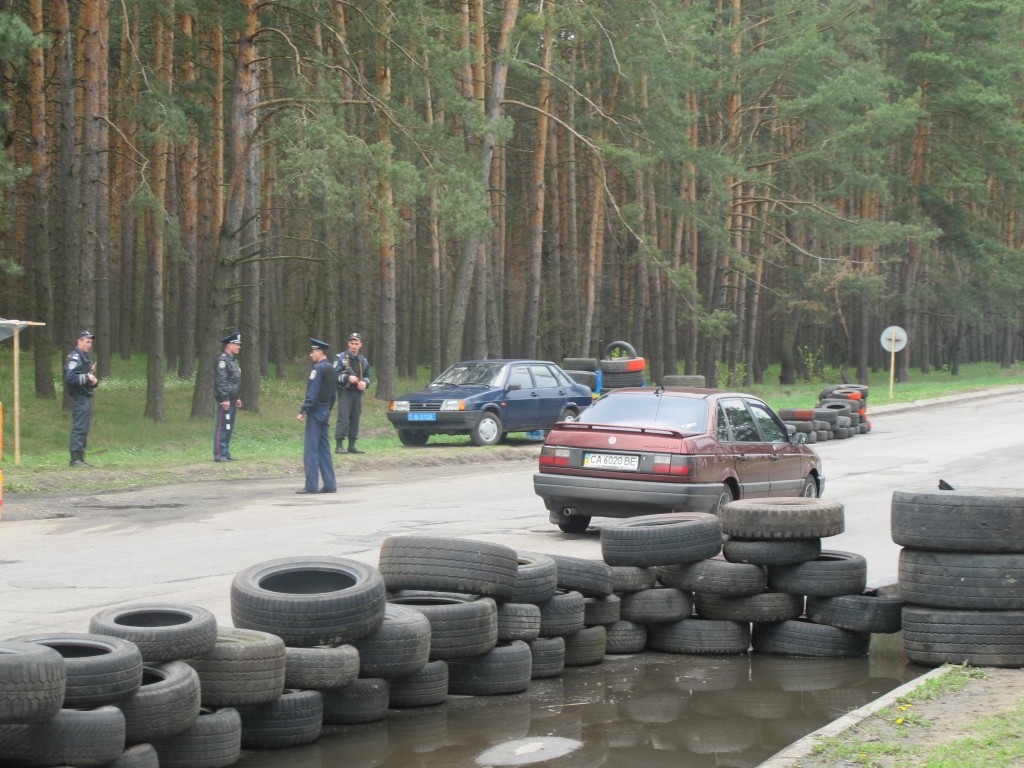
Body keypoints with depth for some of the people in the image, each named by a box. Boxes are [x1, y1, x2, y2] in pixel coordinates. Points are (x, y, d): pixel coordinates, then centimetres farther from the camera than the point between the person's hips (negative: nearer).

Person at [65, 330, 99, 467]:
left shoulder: (86, 357, 21)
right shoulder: (74, 357, -11)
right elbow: (70, 378, -21)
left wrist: (94, 381, 8)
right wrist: (87, 378, -17)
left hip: (86, 397, 10)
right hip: (79, 398, -10)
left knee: (84, 429, 11)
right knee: (79, 428, -11)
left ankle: (80, 458, 15)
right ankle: (75, 458, -12)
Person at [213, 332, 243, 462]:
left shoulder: (233, 360, 18)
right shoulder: (222, 360, -13)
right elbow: (221, 381, -19)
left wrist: (237, 398, 21)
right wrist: (225, 399, -22)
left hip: (232, 400, 10)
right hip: (225, 400, -10)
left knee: (229, 428, 11)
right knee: (222, 427, -8)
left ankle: (226, 453, 16)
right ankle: (219, 454, -8)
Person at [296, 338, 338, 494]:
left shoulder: (318, 368, -14)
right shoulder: (330, 369, 13)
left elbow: (312, 393, -20)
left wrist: (302, 411, -18)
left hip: (315, 412, -9)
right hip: (325, 411, 9)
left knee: (311, 450, -6)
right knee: (324, 450, 10)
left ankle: (311, 486, -8)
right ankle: (330, 485, 9)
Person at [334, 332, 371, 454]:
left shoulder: (363, 361, 15)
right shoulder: (341, 358, 0)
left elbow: (367, 376, 20)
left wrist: (365, 382, -2)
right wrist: (348, 378, -19)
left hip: (357, 393, 5)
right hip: (345, 392, -5)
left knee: (355, 420, 7)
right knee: (343, 419, -11)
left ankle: (352, 445, 13)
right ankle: (338, 445, -10)